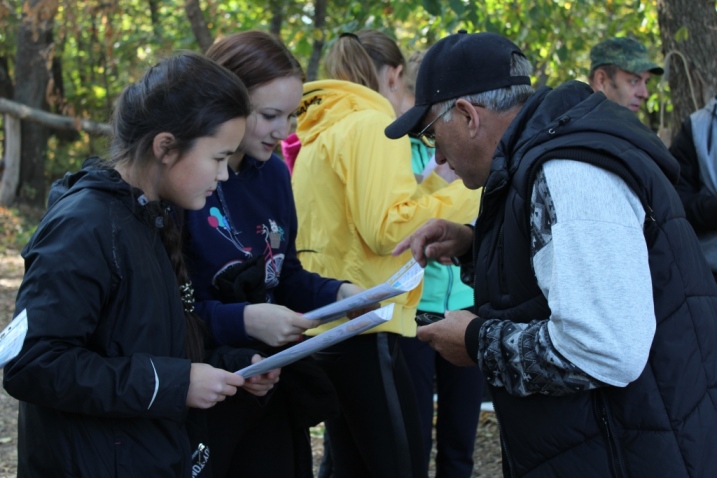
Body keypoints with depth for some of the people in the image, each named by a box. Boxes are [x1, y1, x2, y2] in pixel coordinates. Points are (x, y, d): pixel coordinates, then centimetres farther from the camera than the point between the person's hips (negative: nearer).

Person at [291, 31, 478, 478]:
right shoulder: (371, 125, -10)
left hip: (326, 324, 10)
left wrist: (432, 185, 15)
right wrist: (461, 190, -9)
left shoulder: (322, 133, 17)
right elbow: (387, 230, -18)